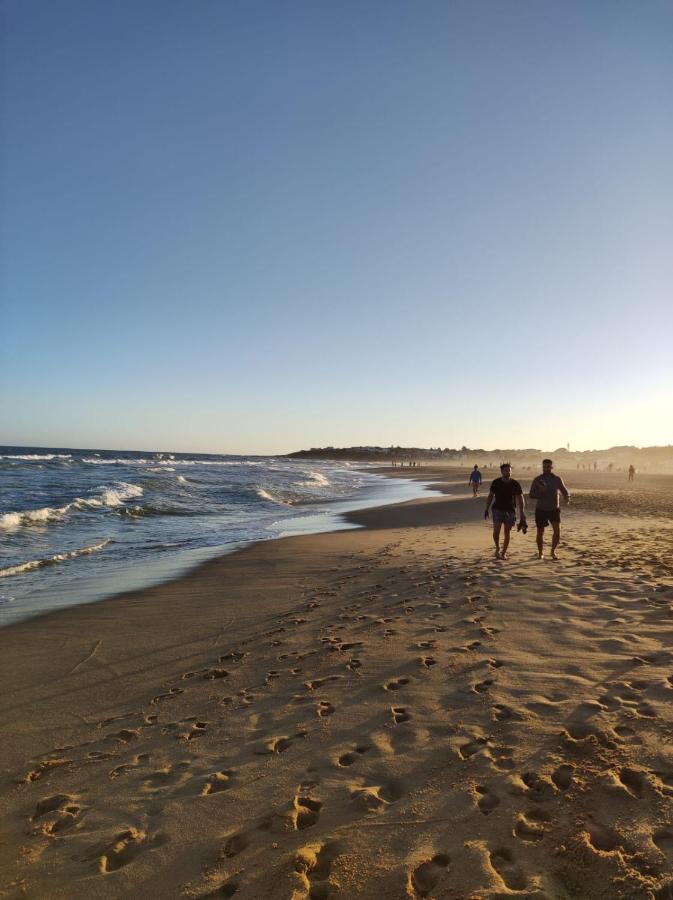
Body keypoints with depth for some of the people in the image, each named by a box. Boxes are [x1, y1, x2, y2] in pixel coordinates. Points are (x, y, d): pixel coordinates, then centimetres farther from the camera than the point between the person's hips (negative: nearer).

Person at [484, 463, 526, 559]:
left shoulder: (515, 484, -4)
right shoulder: (496, 483, -2)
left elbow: (520, 498, 0)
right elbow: (490, 496, 7)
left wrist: (522, 512, -8)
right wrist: (486, 509, 5)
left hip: (510, 511, 0)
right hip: (498, 509, 0)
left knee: (507, 533, 4)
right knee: (496, 531, -11)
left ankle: (503, 553, 16)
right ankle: (497, 548, 14)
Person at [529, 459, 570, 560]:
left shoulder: (557, 479, 1)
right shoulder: (537, 480, -4)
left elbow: (564, 490, 10)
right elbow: (531, 495, -7)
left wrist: (567, 497, -13)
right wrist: (540, 491, -26)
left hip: (554, 509, 1)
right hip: (541, 510, -1)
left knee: (557, 530, -15)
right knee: (540, 533, 6)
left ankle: (553, 551, 7)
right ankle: (540, 553, 28)